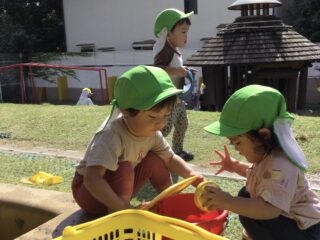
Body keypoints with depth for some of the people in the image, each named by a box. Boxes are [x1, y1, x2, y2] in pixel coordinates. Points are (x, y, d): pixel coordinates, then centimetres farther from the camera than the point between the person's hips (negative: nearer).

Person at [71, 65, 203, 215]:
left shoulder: (152, 132, -13)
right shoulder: (112, 135, -38)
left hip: (119, 187, 7)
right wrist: (124, 208, -49)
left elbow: (170, 158, 2)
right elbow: (91, 179, -47)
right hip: (89, 191, -7)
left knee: (154, 161, -8)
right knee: (124, 169, -32)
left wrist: (191, 175, -15)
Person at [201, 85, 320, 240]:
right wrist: (236, 166, 9)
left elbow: (271, 210, -45)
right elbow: (260, 173, 22)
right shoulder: (267, 154, -1)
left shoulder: (280, 165, -32)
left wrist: (228, 202, -48)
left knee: (249, 216, -26)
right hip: (289, 219, 10)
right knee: (246, 196, 11)